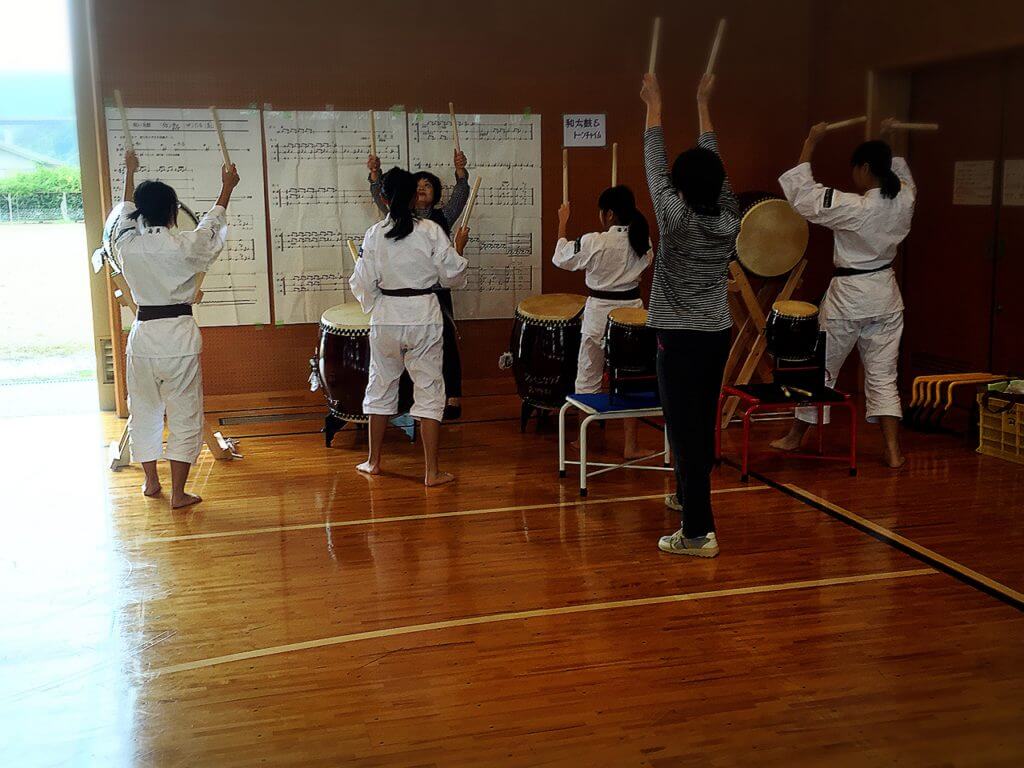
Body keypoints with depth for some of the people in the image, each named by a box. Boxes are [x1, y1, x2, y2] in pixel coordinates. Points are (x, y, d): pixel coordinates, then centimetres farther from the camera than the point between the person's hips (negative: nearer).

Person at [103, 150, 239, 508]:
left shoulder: (125, 244, -3)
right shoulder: (184, 246, -13)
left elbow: (124, 213, 20)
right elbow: (212, 224, 8)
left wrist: (129, 174, 35)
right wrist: (227, 187, 23)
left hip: (142, 334, 4)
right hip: (179, 334, -4)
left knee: (144, 410, 18)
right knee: (184, 414, 5)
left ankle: (151, 481, 33)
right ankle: (178, 493, 7)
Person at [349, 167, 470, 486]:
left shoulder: (374, 234, -5)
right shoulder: (431, 231, -8)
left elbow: (364, 284, -2)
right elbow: (451, 276, -4)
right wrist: (459, 248, 13)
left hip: (386, 319, 2)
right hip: (424, 317, -2)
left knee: (381, 386, 17)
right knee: (429, 389, 4)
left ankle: (374, 461, 29)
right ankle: (432, 472, 3)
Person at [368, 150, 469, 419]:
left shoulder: (443, 216, 3)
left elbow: (460, 195, -12)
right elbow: (381, 198, -7)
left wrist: (460, 170, -29)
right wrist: (375, 173, -24)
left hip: (437, 290, -1)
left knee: (447, 341, -3)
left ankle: (453, 395, 6)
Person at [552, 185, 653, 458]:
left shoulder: (594, 242, -17)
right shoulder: (643, 241, -3)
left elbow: (560, 258, -1)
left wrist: (562, 222, 11)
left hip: (599, 313, -3)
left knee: (588, 377, 12)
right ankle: (630, 445, 12)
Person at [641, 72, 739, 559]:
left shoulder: (677, 220, -15)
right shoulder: (730, 221, -2)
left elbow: (654, 168, -3)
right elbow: (714, 165, 11)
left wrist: (654, 108, 9)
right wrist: (703, 105, 21)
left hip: (679, 338, -7)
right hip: (718, 335, 7)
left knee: (684, 428, -7)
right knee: (703, 422, 20)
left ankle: (699, 532, -9)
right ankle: (688, 495, 39)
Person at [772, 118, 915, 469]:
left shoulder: (852, 207, -21)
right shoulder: (905, 201, -3)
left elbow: (801, 193, -15)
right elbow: (903, 177, 23)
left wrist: (811, 143, -9)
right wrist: (888, 143, 27)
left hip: (848, 296, -5)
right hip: (886, 295, 5)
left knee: (822, 367, 10)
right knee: (883, 374, 8)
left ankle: (795, 437, 24)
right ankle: (894, 451, 3)